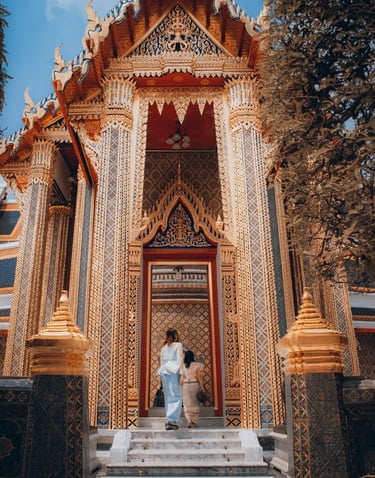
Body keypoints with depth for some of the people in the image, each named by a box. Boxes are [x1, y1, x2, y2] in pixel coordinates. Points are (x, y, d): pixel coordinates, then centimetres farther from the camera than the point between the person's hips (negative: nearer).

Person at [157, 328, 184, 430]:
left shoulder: (163, 347, 18)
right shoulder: (178, 345, 3)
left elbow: (161, 362, 17)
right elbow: (179, 360, -7)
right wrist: (181, 374, -10)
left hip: (164, 372, 6)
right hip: (174, 372, -6)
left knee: (168, 397, 10)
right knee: (176, 397, -5)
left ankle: (169, 421, 10)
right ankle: (172, 420, -18)